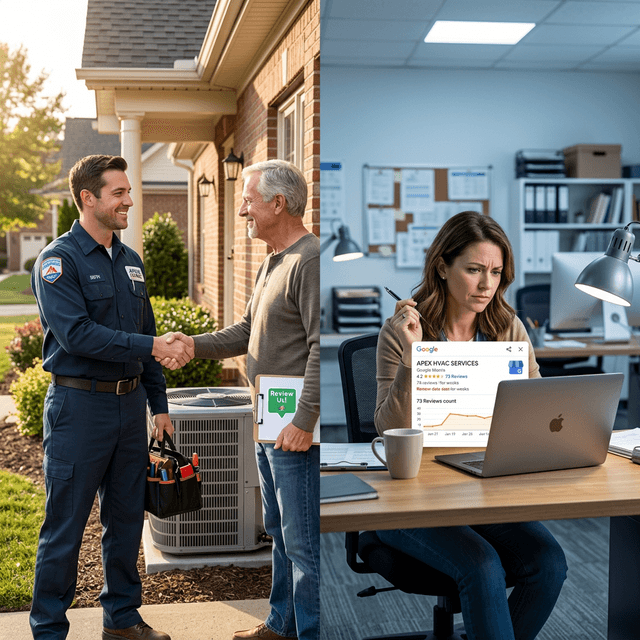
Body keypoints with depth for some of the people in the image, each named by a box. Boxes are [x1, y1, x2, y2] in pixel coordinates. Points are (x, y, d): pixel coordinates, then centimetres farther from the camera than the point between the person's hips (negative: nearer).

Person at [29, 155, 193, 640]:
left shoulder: (131, 261, 13)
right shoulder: (58, 261, -9)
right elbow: (77, 334, -21)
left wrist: (159, 405, 15)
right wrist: (152, 346, -24)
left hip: (130, 403, 7)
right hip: (79, 405, -7)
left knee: (127, 518, 14)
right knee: (65, 526, 1)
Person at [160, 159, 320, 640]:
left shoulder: (310, 260, -16)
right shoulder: (274, 261, 17)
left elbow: (321, 347, -22)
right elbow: (249, 331, 22)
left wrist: (305, 420, -25)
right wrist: (196, 345, 8)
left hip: (296, 430, -10)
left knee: (303, 541, -2)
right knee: (280, 532, 20)